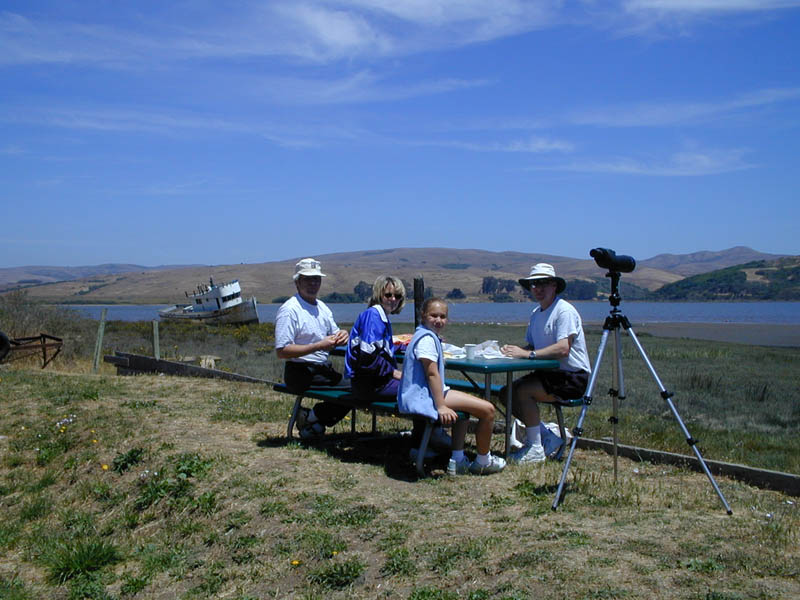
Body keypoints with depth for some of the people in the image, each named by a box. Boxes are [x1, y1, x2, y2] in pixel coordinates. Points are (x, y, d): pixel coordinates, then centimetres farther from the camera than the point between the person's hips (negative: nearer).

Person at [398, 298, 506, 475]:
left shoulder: (426, 336, 17)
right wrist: (441, 407, -25)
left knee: (464, 408, 35)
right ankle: (483, 462, 7)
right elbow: (432, 374, -23)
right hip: (423, 396, -12)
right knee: (488, 410, -13)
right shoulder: (427, 338, -17)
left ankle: (457, 461, 27)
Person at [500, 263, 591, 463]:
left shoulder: (564, 310, -15)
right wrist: (514, 350, -9)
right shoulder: (536, 314, 13)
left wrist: (528, 354, -28)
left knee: (523, 391, -25)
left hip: (573, 376, -9)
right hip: (549, 373, 9)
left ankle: (535, 449, -14)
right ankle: (546, 434, 12)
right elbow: (531, 346, 14)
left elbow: (563, 349, -27)